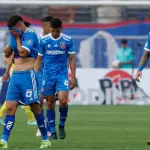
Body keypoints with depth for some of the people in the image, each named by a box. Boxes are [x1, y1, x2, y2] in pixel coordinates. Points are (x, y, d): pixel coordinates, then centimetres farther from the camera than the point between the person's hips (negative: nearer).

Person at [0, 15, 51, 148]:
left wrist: (17, 38, -8)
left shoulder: (30, 34, -9)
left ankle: (45, 139, 8)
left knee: (35, 107, -2)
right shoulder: (15, 35, 15)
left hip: (28, 75, -7)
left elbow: (23, 52, -21)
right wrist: (13, 38, 2)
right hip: (15, 76, 7)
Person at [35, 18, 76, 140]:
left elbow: (72, 59, 3)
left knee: (63, 101, -16)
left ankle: (62, 126, 8)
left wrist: (73, 77, -1)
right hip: (48, 75, 1)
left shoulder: (68, 40, -1)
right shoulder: (44, 41, 0)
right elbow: (39, 59, 7)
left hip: (62, 75, -1)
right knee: (50, 103, 2)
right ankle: (53, 131, 11)